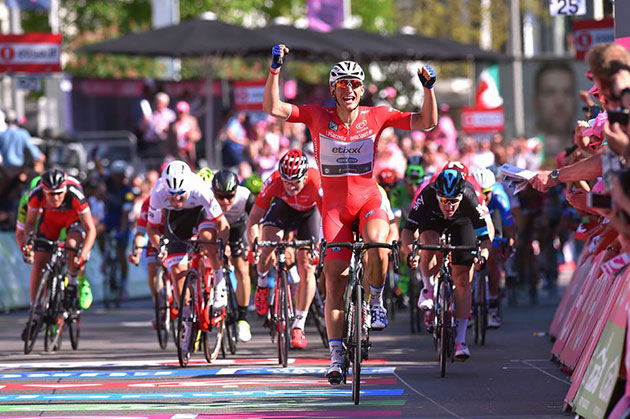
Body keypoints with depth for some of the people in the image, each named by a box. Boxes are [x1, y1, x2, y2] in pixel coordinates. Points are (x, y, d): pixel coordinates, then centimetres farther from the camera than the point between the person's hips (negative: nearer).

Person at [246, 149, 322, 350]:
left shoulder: (316, 183, -41)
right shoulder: (274, 182, -35)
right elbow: (253, 219, -32)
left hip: (309, 212, -1)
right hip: (283, 207, 1)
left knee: (307, 268, -9)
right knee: (267, 246, -27)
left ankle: (299, 325, 2)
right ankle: (262, 283, 7)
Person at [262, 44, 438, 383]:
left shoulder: (376, 116, -3)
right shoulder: (318, 116, -4)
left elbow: (427, 123, -4)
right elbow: (272, 108, -10)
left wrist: (428, 88, -18)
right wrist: (275, 69, -20)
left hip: (369, 200, 0)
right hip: (335, 206, 0)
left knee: (377, 245, -34)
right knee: (334, 281, -5)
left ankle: (375, 301, -5)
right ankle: (336, 358, 1)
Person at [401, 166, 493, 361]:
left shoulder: (469, 199, -39)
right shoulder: (426, 196, -39)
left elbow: (485, 236, -37)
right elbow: (408, 229, -36)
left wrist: (483, 255, -57)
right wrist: (409, 253, -54)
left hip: (461, 221, 0)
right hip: (432, 219, 0)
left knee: (463, 281, -9)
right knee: (429, 248, -34)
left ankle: (460, 340, -5)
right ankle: (428, 290, -3)